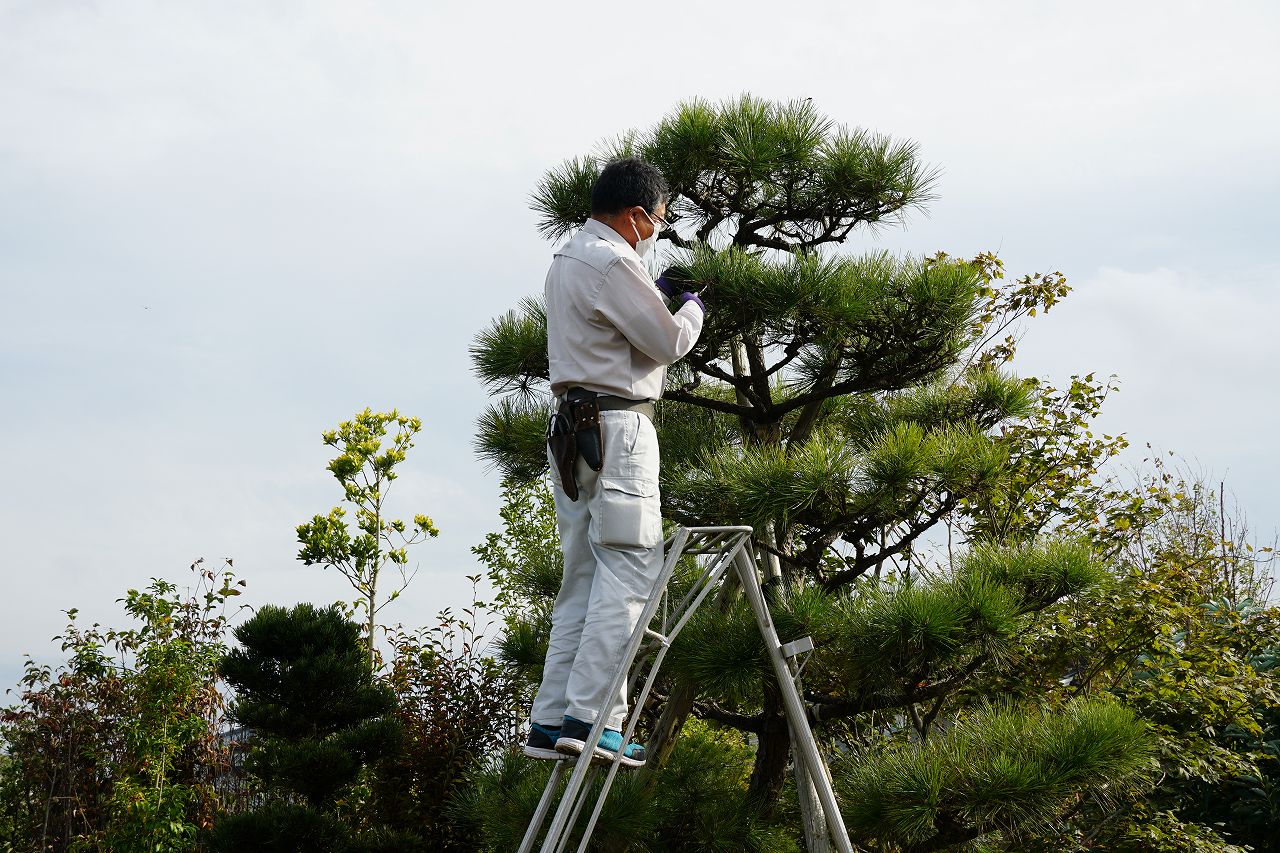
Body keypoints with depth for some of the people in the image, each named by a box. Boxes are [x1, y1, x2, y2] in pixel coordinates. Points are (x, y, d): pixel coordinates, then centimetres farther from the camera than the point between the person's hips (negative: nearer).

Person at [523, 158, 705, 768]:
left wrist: (656, 294, 21)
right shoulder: (612, 264, -13)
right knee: (628, 570, -10)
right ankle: (591, 716, -16)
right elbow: (667, 343, -8)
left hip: (575, 426, 10)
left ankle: (551, 720, 8)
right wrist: (691, 306, 10)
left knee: (584, 577, 10)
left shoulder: (567, 258, 18)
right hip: (617, 426, -10)